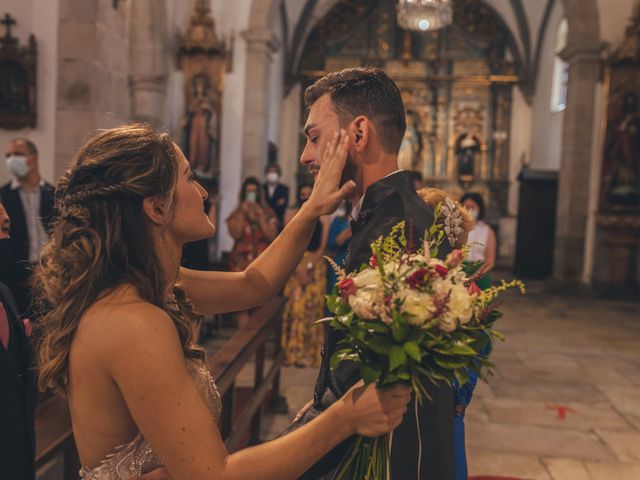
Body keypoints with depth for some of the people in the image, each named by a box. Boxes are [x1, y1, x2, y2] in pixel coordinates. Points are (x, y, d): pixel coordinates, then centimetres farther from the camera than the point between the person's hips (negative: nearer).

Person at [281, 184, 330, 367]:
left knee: (313, 307, -2)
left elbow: (323, 246, 3)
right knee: (294, 306, -6)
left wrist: (309, 265, -10)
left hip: (316, 266, 0)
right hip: (295, 265, 0)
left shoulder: (323, 217, 10)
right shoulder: (290, 215, 11)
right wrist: (298, 267, -10)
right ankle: (292, 352, -1)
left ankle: (310, 353, 3)